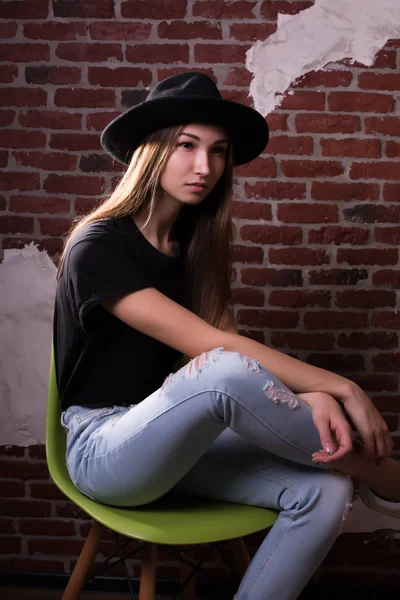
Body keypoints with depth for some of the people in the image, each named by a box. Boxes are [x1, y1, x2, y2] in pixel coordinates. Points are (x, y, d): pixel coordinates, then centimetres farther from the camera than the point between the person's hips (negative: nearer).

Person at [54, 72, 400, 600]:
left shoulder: (195, 242, 6)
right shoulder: (97, 246, -17)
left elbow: (227, 341, -7)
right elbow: (212, 349, -26)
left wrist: (313, 397, -26)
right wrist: (342, 388, -25)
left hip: (177, 440, 7)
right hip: (105, 450, -6)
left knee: (324, 491, -18)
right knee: (227, 373, -36)